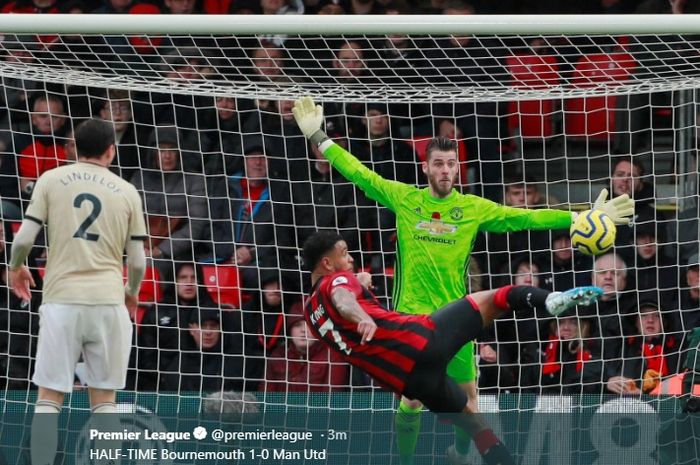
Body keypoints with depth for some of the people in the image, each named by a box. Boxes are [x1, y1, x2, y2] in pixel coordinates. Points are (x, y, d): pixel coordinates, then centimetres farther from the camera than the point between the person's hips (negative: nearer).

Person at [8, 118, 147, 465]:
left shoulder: (51, 180, 4)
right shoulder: (127, 191, 7)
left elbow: (24, 238, -1)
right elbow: (137, 261, 7)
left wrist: (16, 268, 20)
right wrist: (132, 292, 27)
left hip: (62, 299, -1)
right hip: (108, 300, 1)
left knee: (49, 395, 3)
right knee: (104, 397, 7)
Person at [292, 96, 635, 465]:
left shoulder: (474, 208, 0)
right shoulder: (403, 198, -1)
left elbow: (525, 217, -2)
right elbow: (360, 174, 0)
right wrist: (318, 137, -4)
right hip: (411, 316, -1)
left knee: (467, 393, 7)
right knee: (411, 397, 0)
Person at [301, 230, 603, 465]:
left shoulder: (310, 314, 21)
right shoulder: (337, 280, 1)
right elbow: (342, 299, -24)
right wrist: (362, 317, -45)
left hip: (412, 379, 6)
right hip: (424, 338, -6)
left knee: (472, 422, 21)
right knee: (495, 298, 4)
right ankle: (550, 300, -23)